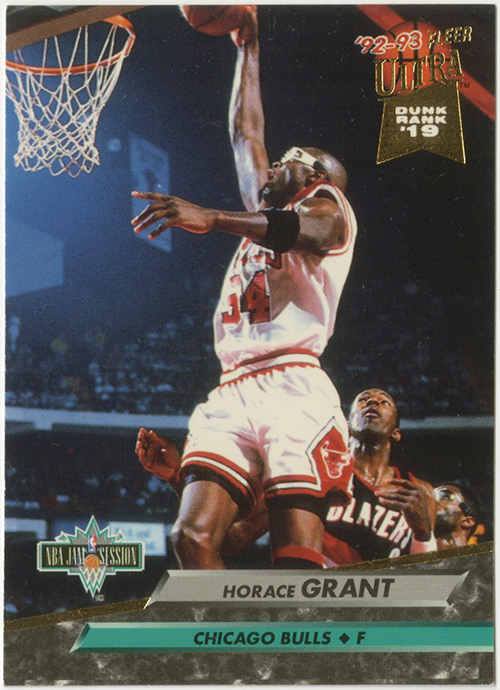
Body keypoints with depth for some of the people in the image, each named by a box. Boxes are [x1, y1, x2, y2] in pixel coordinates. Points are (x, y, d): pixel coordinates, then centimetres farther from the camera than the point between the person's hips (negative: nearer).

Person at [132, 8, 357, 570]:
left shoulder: (328, 207, 13)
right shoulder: (263, 214, 34)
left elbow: (300, 229, -12)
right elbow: (245, 134, 36)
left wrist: (212, 218, -28)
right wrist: (247, 48, 39)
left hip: (293, 389, -6)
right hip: (233, 394, 6)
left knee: (297, 555, -19)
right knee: (194, 536, -16)